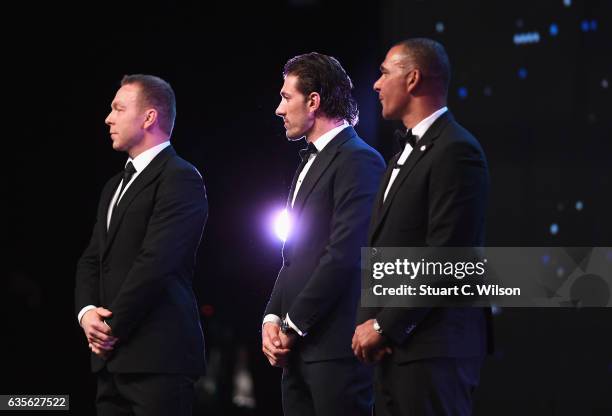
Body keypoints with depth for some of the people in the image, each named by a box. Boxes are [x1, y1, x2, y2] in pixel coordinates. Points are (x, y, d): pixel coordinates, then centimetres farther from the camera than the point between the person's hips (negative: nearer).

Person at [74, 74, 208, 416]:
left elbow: (155, 262, -16)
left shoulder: (181, 179, -8)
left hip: (158, 359, -9)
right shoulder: (115, 186, 22)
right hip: (111, 358, 9)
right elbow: (92, 260, 18)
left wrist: (112, 327, -12)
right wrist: (87, 311, -1)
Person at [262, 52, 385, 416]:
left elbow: (344, 255, -17)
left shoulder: (359, 160, -10)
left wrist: (293, 325, -13)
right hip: (299, 347, 9)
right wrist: (272, 318, 7)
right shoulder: (311, 162, 21)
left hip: (336, 346, -9)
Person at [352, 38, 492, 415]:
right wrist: (368, 321, 5)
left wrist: (384, 327, -15)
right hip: (394, 349, 9)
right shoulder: (407, 151, 20)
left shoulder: (456, 151, -12)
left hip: (433, 350, -9)